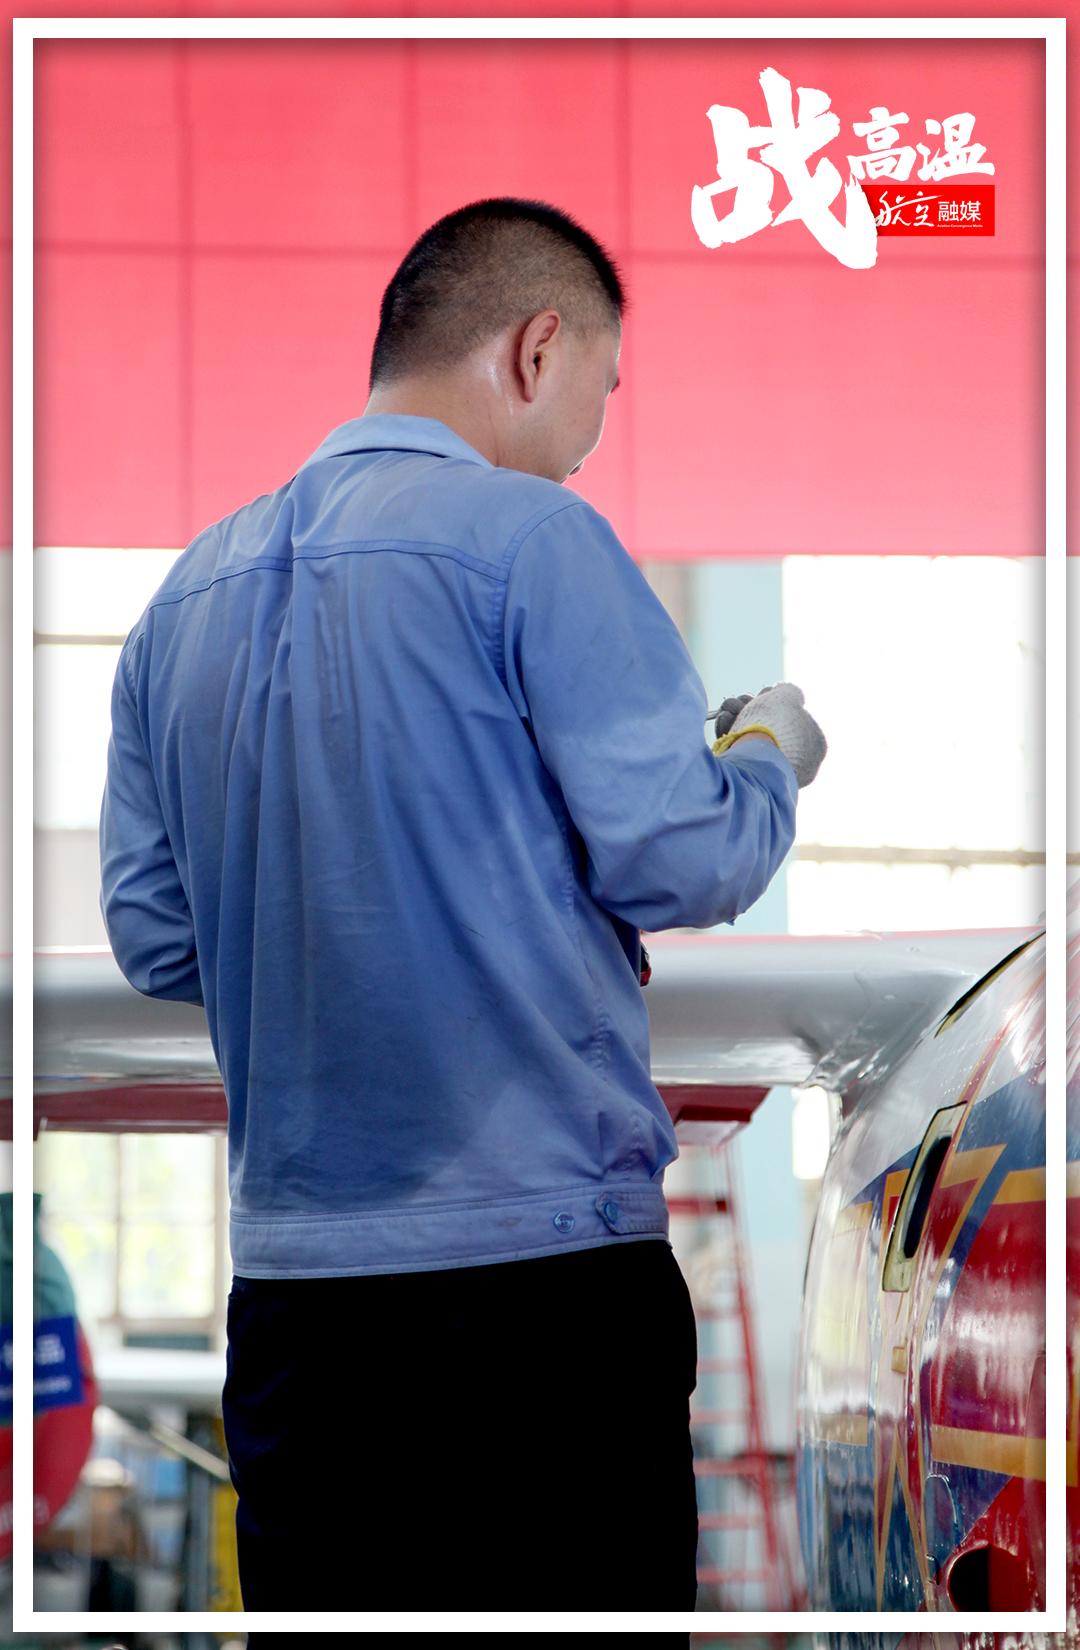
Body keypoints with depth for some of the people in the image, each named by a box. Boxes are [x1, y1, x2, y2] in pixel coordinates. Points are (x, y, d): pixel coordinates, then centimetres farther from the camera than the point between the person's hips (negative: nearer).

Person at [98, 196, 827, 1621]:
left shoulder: (195, 587, 12)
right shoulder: (529, 537, -8)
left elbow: (155, 937, 14)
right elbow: (677, 861, -10)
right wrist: (771, 756, 10)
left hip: (288, 1284, 6)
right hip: (537, 1260, -6)